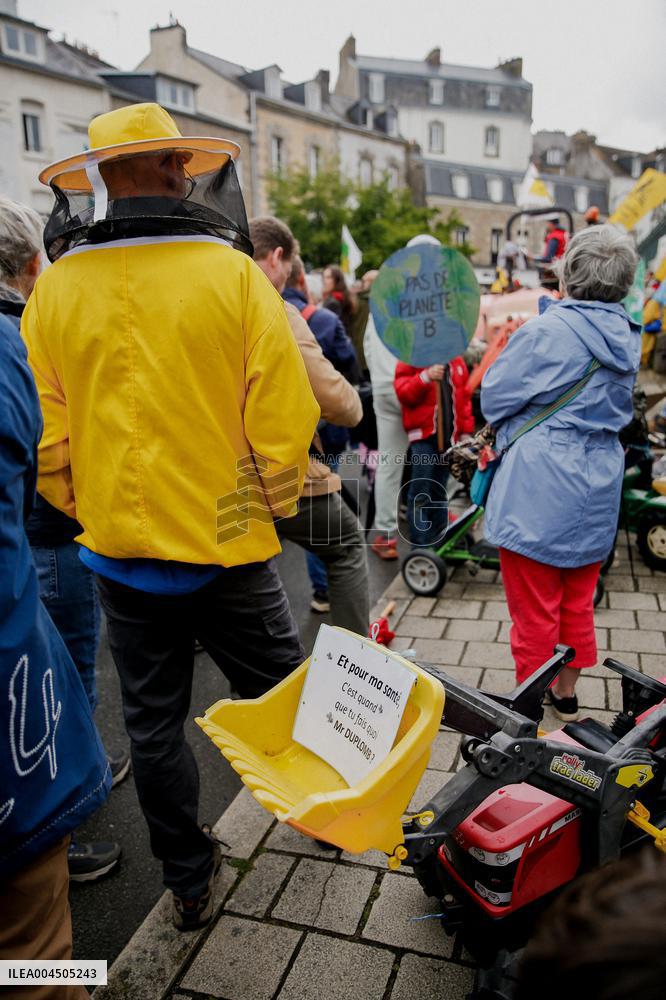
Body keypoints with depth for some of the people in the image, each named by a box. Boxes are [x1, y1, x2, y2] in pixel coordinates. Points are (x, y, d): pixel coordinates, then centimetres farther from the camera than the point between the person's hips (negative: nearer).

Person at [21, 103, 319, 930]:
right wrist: (268, 508, 6)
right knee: (276, 695, 19)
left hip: (118, 551, 3)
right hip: (227, 546, -2)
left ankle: (189, 885, 34)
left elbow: (46, 435, 1)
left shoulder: (53, 291, -4)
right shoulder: (234, 275, -12)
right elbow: (283, 419, -11)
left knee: (153, 721, 17)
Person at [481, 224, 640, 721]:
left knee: (534, 610, 5)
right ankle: (566, 692, 35)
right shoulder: (627, 338, 5)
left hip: (540, 492, -7)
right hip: (597, 492, 7)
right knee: (578, 601, 19)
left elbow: (494, 400, -9)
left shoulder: (545, 332, -17)